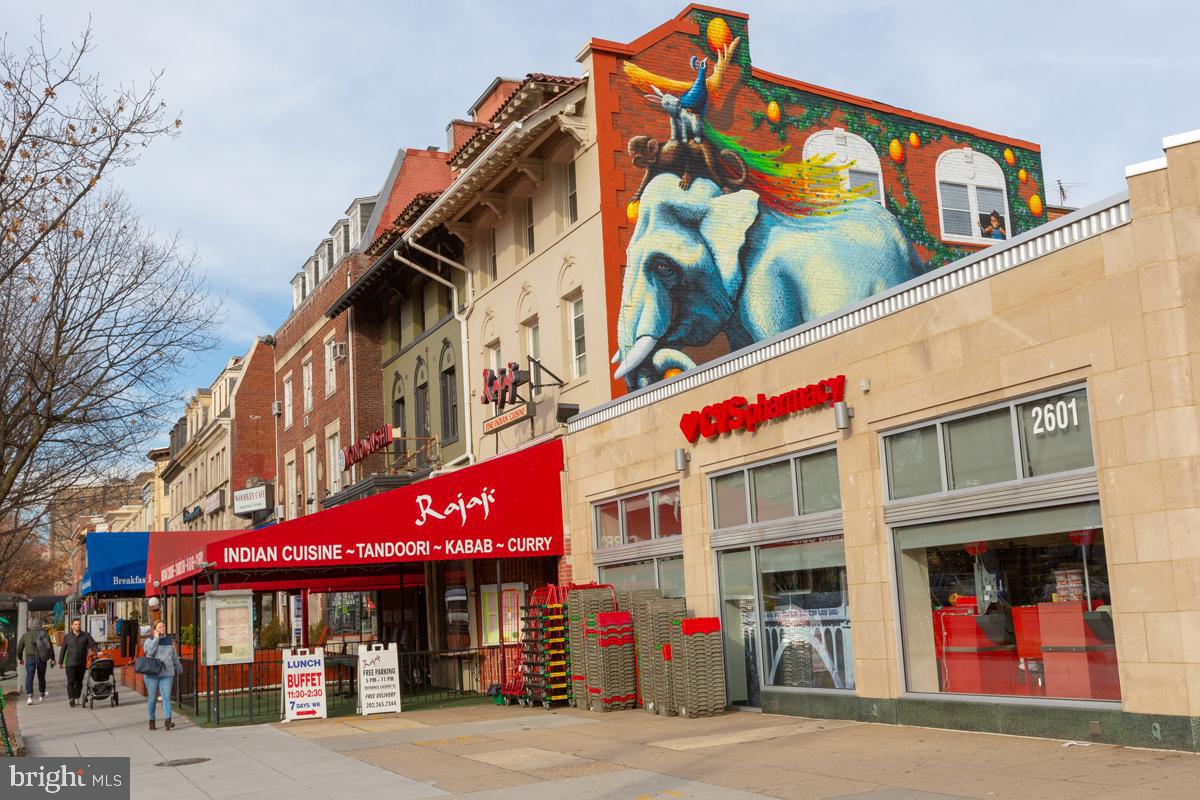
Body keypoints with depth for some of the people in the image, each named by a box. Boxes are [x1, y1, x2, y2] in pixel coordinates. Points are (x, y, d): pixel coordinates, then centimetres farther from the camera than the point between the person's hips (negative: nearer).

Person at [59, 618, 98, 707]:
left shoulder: (86, 635, 4)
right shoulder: (67, 637, 6)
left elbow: (93, 645, -4)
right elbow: (63, 650, 12)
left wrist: (98, 652, -23)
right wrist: (60, 662, 13)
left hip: (82, 663, 1)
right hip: (70, 663, -1)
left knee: (79, 681, 7)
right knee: (71, 681, -9)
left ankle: (77, 698, 18)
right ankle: (71, 699, -13)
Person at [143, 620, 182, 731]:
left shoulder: (169, 640, 14)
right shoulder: (149, 640, 2)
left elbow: (174, 656, 24)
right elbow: (149, 651, -19)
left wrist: (179, 668, 30)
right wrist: (156, 638, -13)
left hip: (167, 673, 2)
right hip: (152, 673, -2)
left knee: (166, 697, -10)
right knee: (152, 698, 4)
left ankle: (167, 721, -20)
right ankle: (151, 721, 18)